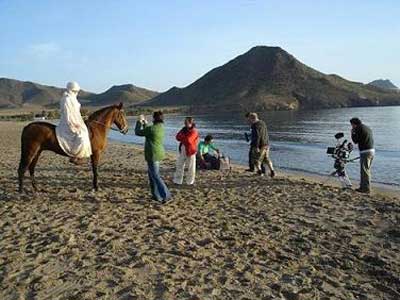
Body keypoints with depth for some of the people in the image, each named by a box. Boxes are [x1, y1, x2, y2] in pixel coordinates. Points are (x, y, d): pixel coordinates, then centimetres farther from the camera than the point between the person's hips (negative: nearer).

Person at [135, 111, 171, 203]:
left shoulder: (152, 128, -18)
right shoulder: (161, 128, 8)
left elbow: (138, 132, -4)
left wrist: (139, 122, 8)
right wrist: (145, 123, 28)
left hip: (153, 155, -9)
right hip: (158, 154, 9)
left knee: (156, 176, -4)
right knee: (151, 174, 19)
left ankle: (166, 195, -7)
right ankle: (156, 195, 24)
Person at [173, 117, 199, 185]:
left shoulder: (194, 132, -13)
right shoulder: (184, 129, 8)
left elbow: (188, 140, -24)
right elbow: (177, 137, 1)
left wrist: (181, 138, -9)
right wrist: (184, 139, -16)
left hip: (190, 151, -6)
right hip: (182, 150, 7)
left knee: (191, 167, 4)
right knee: (179, 165, 10)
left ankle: (190, 182, 17)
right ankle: (177, 180, 19)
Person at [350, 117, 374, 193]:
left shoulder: (359, 128, -9)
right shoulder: (368, 128, 18)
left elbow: (355, 141, -7)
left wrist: (352, 133, 6)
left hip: (365, 152, -9)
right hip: (372, 150, 9)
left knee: (365, 171, -3)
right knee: (366, 170, 16)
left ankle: (366, 188, 0)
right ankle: (363, 187, 23)